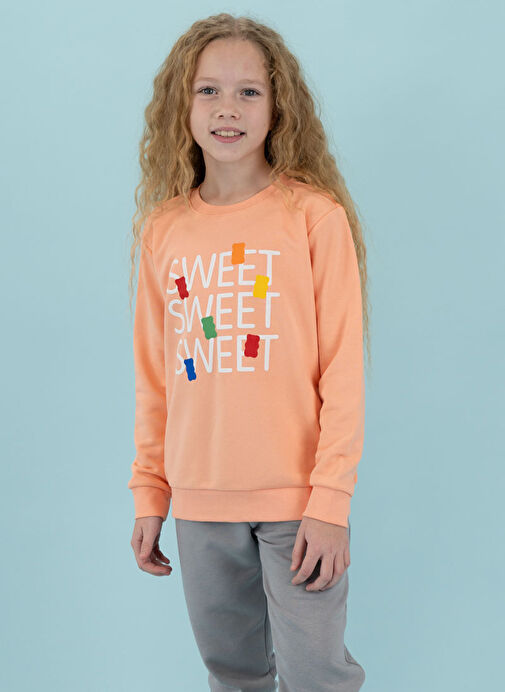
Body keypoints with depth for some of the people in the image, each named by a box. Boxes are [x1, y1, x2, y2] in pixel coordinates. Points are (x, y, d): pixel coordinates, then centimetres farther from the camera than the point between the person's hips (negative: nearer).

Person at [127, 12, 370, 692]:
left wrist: (331, 499, -12)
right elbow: (154, 376, 10)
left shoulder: (315, 215, -6)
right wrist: (149, 493, 10)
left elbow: (343, 368, -8)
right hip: (200, 500, 4)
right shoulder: (163, 229, 5)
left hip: (296, 498, -3)